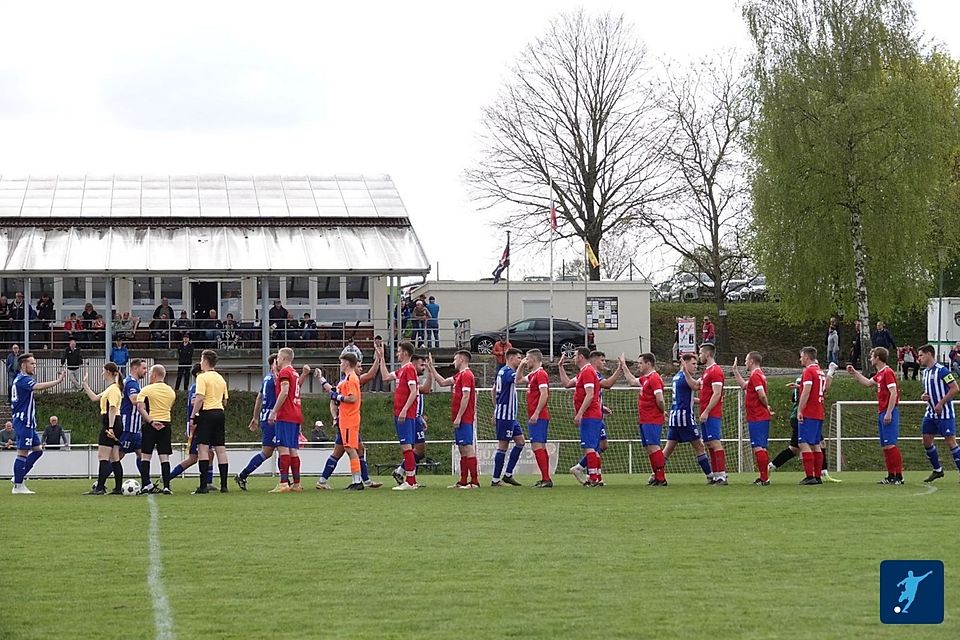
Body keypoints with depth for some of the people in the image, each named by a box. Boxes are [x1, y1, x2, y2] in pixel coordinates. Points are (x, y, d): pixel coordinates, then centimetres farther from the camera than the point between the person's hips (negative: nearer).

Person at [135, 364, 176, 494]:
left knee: (145, 456, 5)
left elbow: (140, 408, -17)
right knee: (164, 457, 1)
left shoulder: (146, 390, -5)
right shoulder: (171, 391, 10)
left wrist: (151, 421, -20)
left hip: (150, 425, -3)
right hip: (166, 423, 3)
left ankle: (146, 484, -3)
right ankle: (166, 486, -6)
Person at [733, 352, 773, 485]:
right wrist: (735, 370, 33)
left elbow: (762, 395, -24)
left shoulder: (755, 376, -14)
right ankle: (765, 477, 17)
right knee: (761, 448, 13)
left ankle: (764, 478, -11)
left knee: (758, 447, -9)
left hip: (756, 418, -10)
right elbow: (743, 385, 33)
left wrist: (767, 407, -8)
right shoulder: (759, 375, 18)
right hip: (762, 417, 10)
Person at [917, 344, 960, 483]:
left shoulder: (942, 370, -15)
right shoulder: (925, 372, 12)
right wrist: (924, 396, 3)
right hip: (931, 413, 9)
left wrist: (941, 403, -20)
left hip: (944, 413, -9)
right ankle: (937, 470, 20)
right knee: (927, 441, 7)